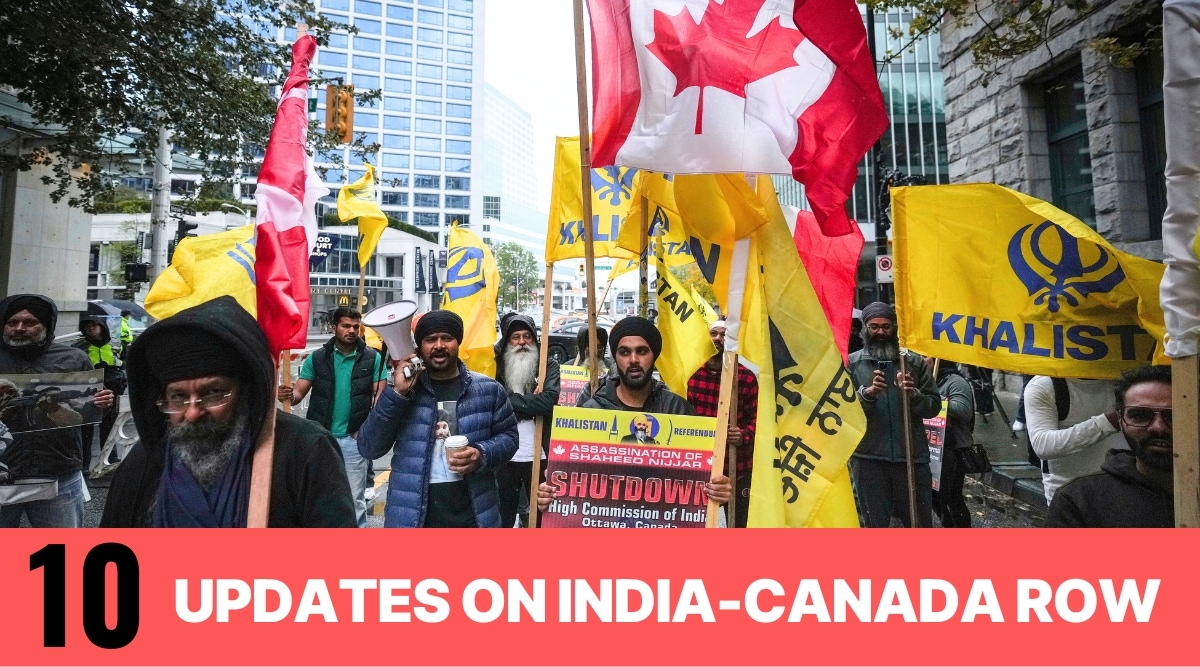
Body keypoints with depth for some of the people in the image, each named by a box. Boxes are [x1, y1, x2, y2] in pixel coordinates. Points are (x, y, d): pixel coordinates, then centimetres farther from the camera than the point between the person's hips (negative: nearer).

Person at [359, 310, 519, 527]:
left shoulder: (489, 390, 2)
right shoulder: (404, 391, 3)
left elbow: (508, 436, 7)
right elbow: (368, 448, -4)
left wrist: (482, 455, -15)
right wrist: (397, 394, -15)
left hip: (472, 513, 0)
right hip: (411, 514, 0)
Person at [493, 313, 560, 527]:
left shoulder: (549, 366, -1)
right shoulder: (498, 366, 3)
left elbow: (548, 401, -17)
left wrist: (509, 399, -13)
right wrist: (530, 403, -16)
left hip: (538, 457, -1)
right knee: (503, 517, 15)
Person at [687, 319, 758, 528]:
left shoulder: (746, 377, -2)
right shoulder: (693, 373, 3)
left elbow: (756, 417, -2)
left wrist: (744, 437, -20)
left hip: (737, 467, -1)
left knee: (738, 523, 11)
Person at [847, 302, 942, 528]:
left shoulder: (915, 362, 8)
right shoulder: (851, 363, 2)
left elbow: (934, 406, 5)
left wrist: (913, 394, -15)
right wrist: (867, 393, -23)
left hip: (912, 456, 2)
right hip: (868, 458, -1)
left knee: (921, 522, 13)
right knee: (875, 524, 11)